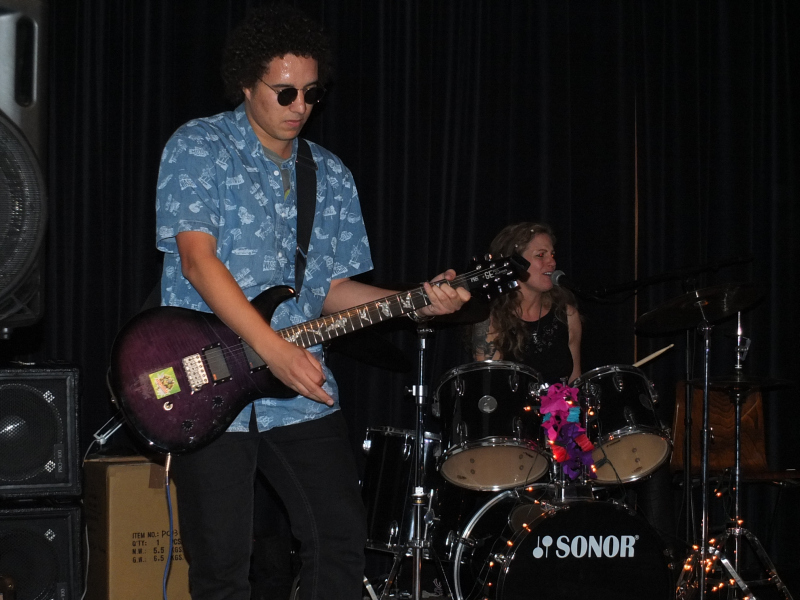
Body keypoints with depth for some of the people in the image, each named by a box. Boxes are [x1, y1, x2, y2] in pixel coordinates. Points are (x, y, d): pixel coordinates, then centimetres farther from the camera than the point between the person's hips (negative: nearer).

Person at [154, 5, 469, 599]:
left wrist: (414, 303, -5)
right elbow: (197, 260, -16)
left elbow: (333, 288, 13)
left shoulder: (331, 176, 12)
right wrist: (275, 349, -24)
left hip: (304, 392, 5)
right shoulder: (198, 147, -4)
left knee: (343, 540, 2)